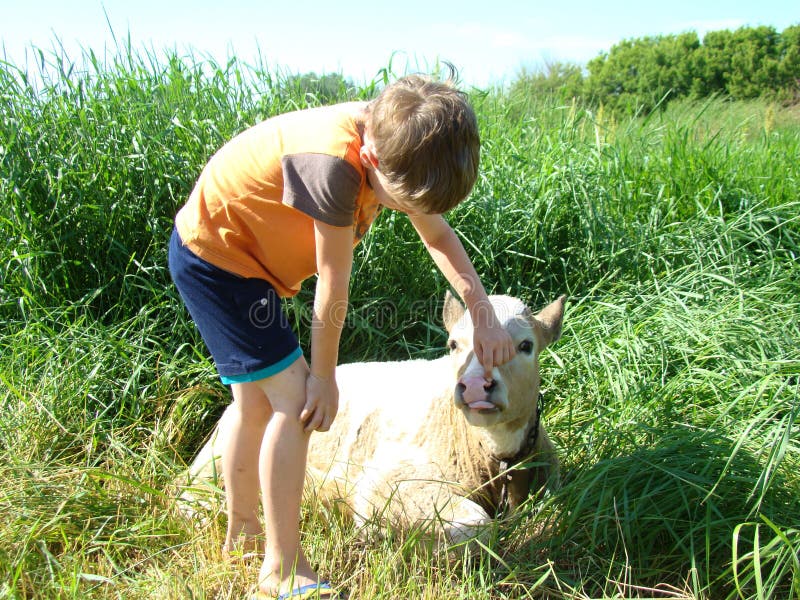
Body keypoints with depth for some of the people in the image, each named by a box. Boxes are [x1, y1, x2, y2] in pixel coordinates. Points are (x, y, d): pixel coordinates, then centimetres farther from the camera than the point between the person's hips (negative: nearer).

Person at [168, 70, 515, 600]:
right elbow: (334, 281, -25)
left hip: (243, 255, 9)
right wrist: (325, 375, -14)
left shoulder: (391, 142, -9)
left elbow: (438, 234, 2)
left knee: (258, 402, 17)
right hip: (214, 253, -9)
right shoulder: (333, 163, -35)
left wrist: (485, 316, -5)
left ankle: (241, 534, 35)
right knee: (296, 398, -12)